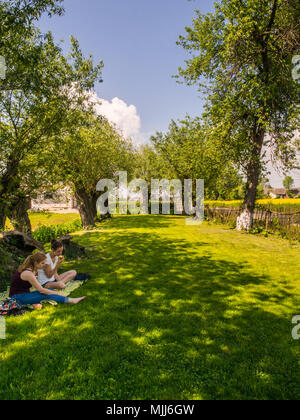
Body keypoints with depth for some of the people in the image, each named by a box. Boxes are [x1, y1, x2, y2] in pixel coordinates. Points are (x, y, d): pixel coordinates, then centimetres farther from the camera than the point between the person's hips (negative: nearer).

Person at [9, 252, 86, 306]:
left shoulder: (33, 269, 2)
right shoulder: (28, 273, -25)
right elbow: (41, 290, -22)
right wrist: (56, 293, -13)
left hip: (24, 293, 9)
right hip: (17, 297, -9)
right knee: (46, 295, -24)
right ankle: (71, 301, -24)